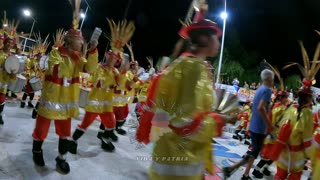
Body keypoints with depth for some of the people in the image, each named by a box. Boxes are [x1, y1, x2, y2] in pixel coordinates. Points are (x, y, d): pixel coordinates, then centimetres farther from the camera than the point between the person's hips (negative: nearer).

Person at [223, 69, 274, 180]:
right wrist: (269, 124, -20)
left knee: (254, 152, 16)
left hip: (253, 126, 9)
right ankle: (230, 168, -2)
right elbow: (260, 108, -27)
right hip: (259, 127, -9)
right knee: (254, 153, 0)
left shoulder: (259, 89, 13)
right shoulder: (267, 90, -14)